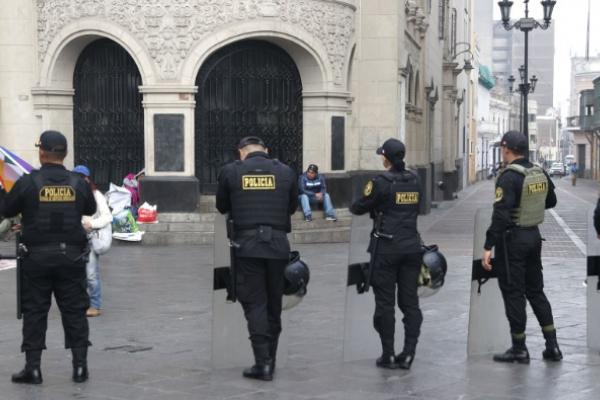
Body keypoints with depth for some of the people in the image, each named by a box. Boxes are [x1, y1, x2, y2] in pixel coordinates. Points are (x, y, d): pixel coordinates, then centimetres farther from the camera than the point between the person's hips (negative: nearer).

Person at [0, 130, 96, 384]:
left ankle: (32, 367, 6)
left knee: (34, 311, 6)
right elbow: (90, 209, 15)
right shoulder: (78, 183, -1)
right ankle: (80, 365, 9)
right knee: (74, 311, 8)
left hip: (37, 257, -2)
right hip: (71, 256, 2)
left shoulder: (27, 183, -9)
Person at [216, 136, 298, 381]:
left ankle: (263, 362, -8)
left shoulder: (231, 171, 0)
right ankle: (270, 361, 19)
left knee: (254, 304, 1)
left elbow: (222, 207, 12)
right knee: (274, 304, 12)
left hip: (247, 244, -2)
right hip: (278, 244, 2)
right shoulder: (285, 172, 4)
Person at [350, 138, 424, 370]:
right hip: (411, 246, 5)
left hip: (386, 248, -5)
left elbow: (359, 207, -5)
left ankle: (388, 355, 6)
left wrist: (353, 207, 18)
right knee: (410, 301, 7)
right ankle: (408, 354, 4)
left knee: (385, 302, 3)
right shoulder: (415, 181, 6)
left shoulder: (382, 182, -11)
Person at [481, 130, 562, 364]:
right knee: (535, 291, 16)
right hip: (534, 235, 8)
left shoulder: (509, 177, -18)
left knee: (513, 294, 2)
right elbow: (551, 202, 20)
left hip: (512, 238, -7)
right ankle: (552, 346, 15)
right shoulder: (540, 173, 5)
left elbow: (500, 214, -24)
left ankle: (519, 349, 8)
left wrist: (488, 246, -24)